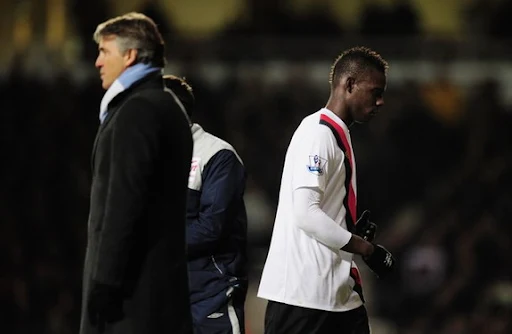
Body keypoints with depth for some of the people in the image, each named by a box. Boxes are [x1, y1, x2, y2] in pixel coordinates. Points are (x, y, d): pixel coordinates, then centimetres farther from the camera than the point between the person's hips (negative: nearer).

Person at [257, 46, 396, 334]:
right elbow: (306, 213, -21)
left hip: (340, 288, 10)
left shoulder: (340, 135, 18)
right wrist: (367, 249, -16)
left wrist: (357, 229, 5)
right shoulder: (317, 134, -12)